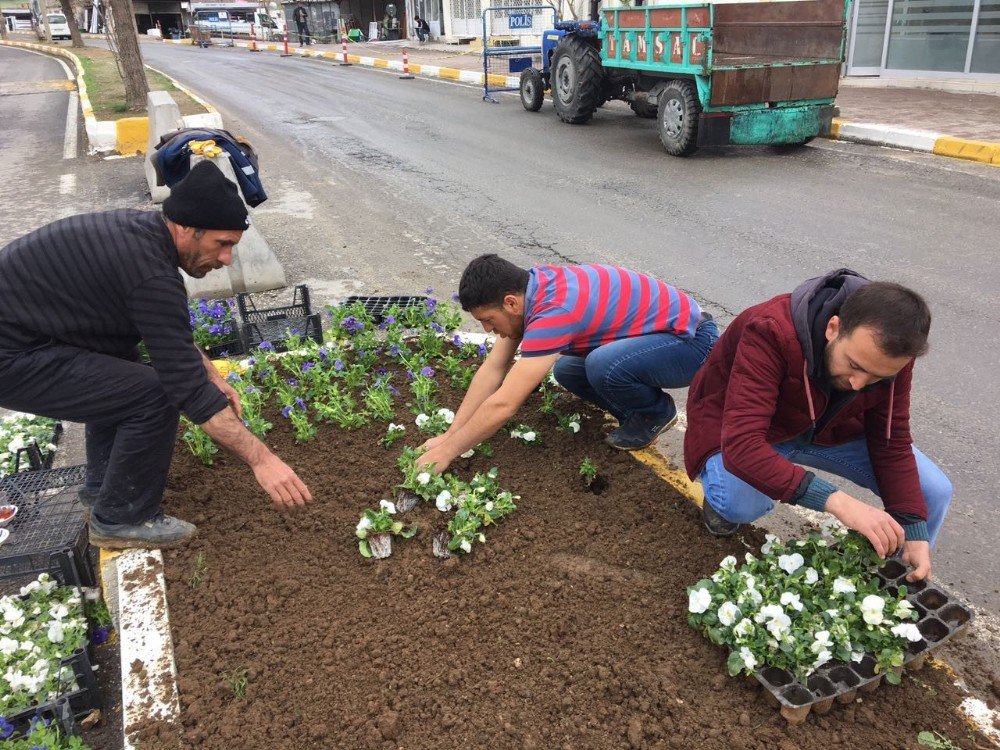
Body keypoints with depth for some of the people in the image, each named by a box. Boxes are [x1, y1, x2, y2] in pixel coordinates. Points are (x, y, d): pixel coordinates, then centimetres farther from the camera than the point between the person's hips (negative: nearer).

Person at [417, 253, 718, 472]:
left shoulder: (553, 311, -31)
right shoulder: (529, 288, -4)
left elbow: (502, 405, -31)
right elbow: (492, 370, 0)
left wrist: (447, 451, -20)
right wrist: (449, 435, -3)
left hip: (693, 341, -8)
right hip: (660, 337, 8)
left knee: (602, 365, -32)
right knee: (566, 371, 1)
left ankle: (655, 413, -2)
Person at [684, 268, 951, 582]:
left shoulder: (887, 353, -21)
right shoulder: (770, 333, -39)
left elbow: (892, 444, -11)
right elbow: (741, 445, -47)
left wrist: (914, 533, -22)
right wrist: (837, 502, -53)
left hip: (825, 424, 5)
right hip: (740, 426, -5)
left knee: (933, 490, -8)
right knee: (742, 503, -37)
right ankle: (722, 495, 2)